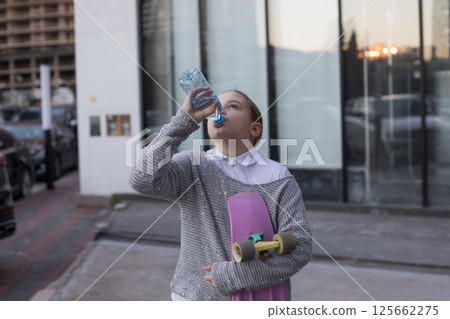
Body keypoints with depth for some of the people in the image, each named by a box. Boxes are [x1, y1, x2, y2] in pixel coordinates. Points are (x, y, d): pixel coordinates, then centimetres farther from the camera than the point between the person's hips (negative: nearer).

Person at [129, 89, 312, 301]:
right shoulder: (191, 167, -4)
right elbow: (143, 179, -22)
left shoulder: (278, 179, -7)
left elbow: (299, 248, -12)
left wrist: (235, 275, -18)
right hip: (195, 296, 1)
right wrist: (185, 120, -24)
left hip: (260, 299, 0)